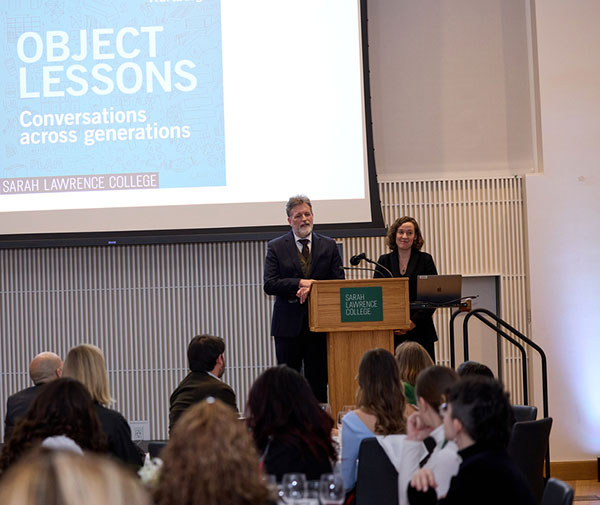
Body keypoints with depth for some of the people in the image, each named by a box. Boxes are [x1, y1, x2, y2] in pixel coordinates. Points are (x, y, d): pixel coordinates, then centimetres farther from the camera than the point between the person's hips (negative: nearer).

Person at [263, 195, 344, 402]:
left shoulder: (328, 246, 8)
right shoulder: (276, 247, 3)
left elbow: (338, 282, 1)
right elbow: (269, 284, -6)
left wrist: (312, 287, -14)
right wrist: (300, 283, -17)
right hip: (289, 325, -1)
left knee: (318, 381, 3)